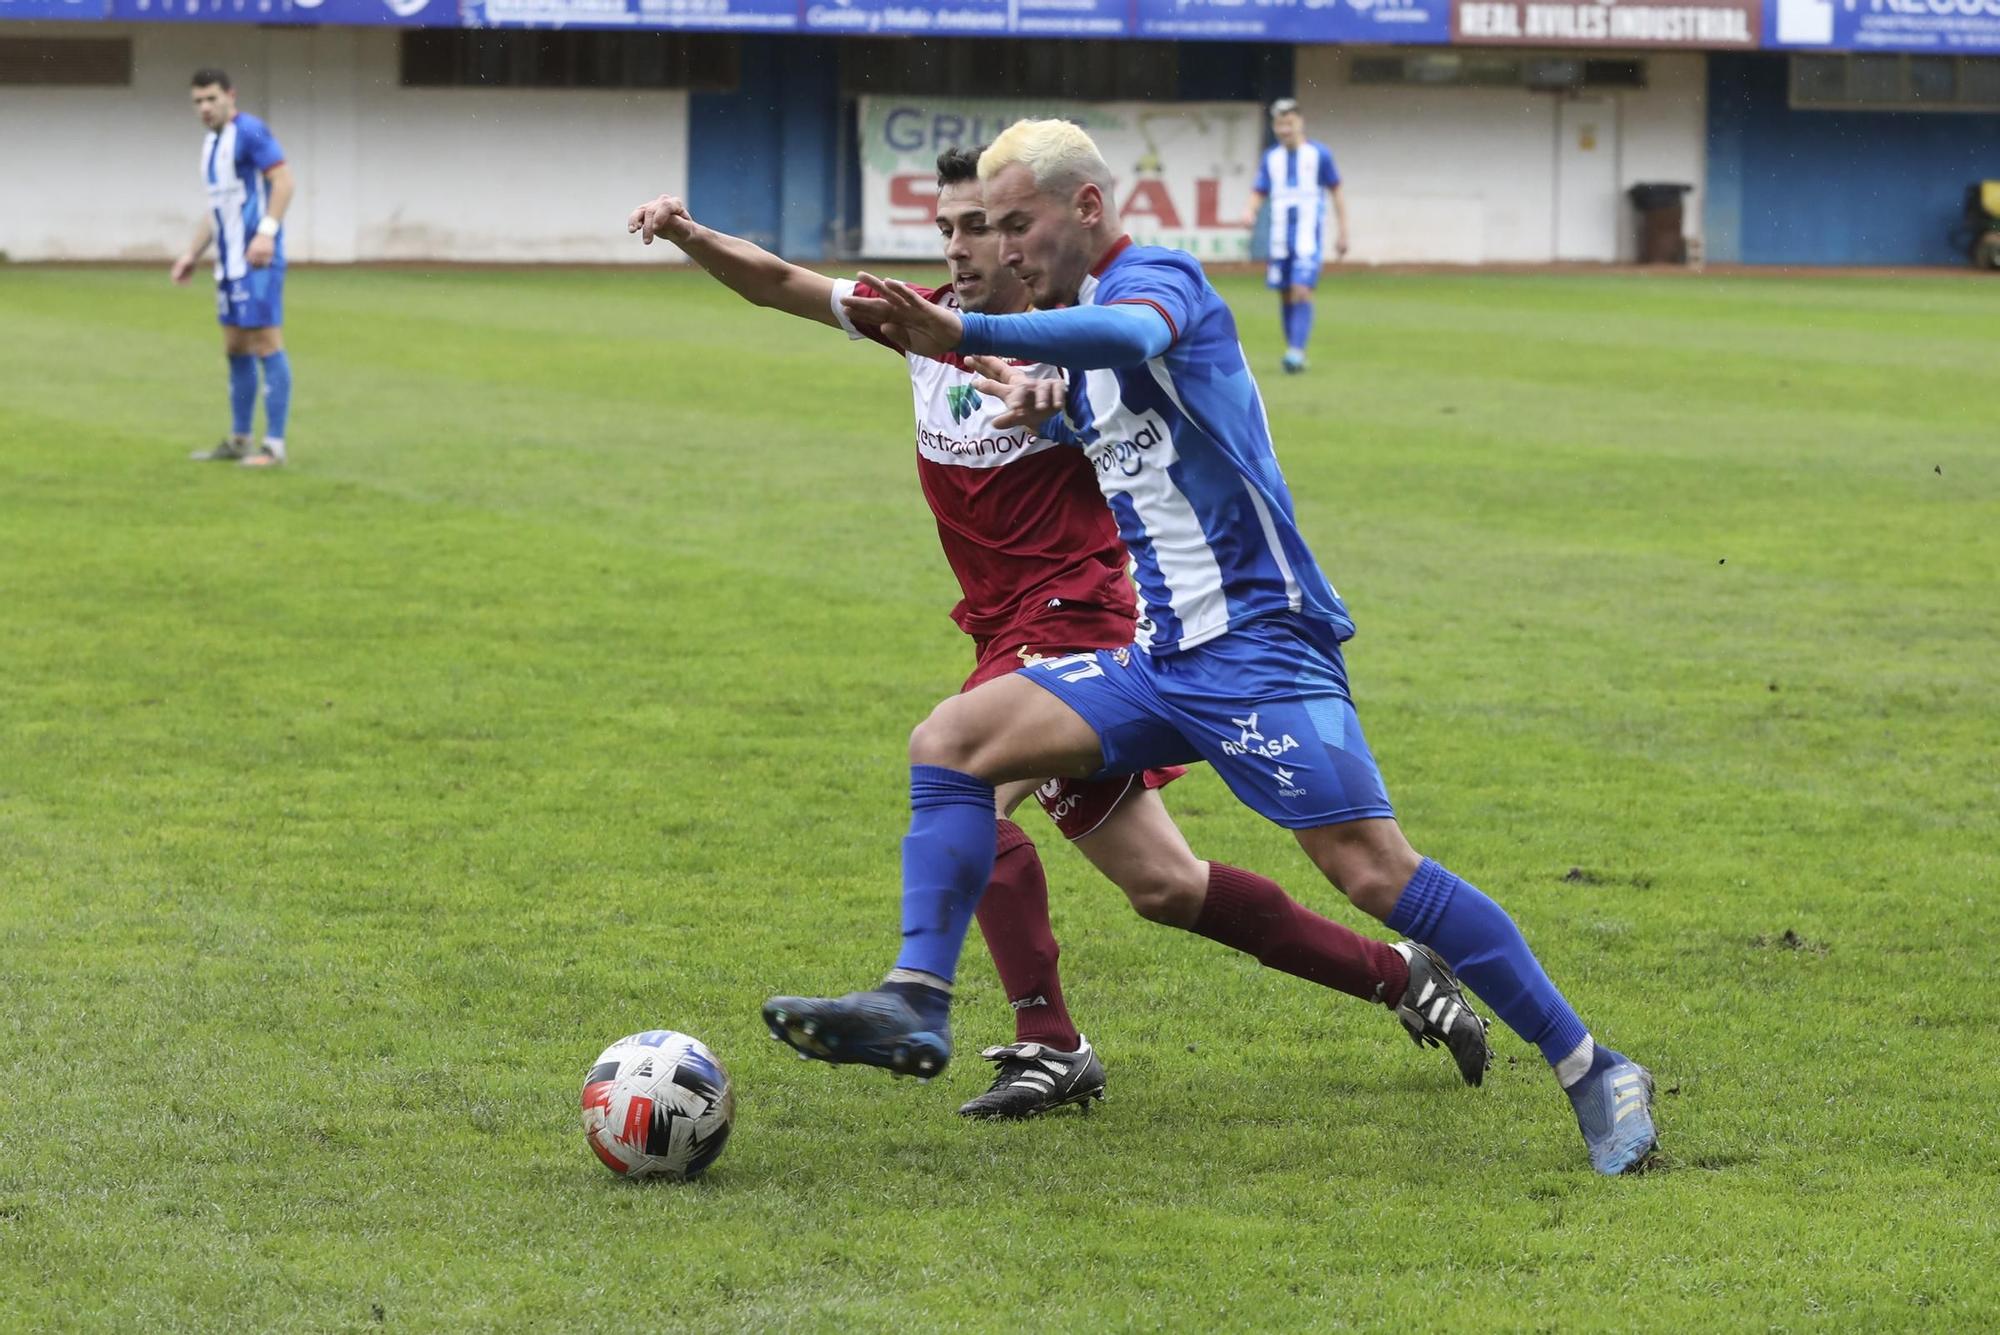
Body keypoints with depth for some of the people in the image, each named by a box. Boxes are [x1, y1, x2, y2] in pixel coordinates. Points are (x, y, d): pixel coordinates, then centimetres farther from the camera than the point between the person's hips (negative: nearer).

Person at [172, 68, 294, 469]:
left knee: (266, 346, -8)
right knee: (235, 349, 13)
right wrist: (192, 253, 23)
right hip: (229, 263, 10)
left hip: (256, 260, -10)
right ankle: (238, 441, 21)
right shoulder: (212, 143, 17)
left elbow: (284, 180, -18)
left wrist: (267, 231, -28)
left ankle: (274, 446, -8)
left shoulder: (250, 132, -10)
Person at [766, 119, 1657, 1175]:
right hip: (1161, 661, 9)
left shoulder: (1156, 275, -9)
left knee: (1373, 871, -16)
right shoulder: (1075, 334, 18)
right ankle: (916, 1004, -10)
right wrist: (1048, 409, 15)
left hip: (1258, 643, -9)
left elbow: (1128, 337, -34)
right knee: (949, 742, -3)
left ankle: (1593, 1071, -8)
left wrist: (965, 335, -45)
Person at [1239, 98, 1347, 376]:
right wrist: (1250, 212, -15)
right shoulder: (1270, 158, 9)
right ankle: (1292, 349, 17)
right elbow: (1258, 193, 8)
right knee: (1285, 296, 7)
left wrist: (1342, 232, 3)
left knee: (1301, 292, -16)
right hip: (1280, 239, 4)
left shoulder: (1319, 154, 0)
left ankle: (1297, 351, -20)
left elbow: (1336, 192, 6)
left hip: (1308, 238, -4)